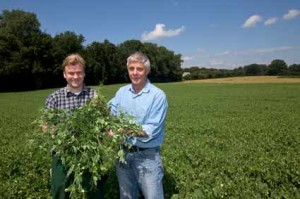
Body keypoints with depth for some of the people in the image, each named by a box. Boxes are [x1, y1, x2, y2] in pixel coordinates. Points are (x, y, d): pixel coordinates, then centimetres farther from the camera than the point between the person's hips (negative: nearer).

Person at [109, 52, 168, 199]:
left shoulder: (158, 95, -13)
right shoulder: (121, 92, 5)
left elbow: (152, 130, -19)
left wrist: (129, 130, -32)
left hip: (147, 156, -5)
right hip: (123, 153, 5)